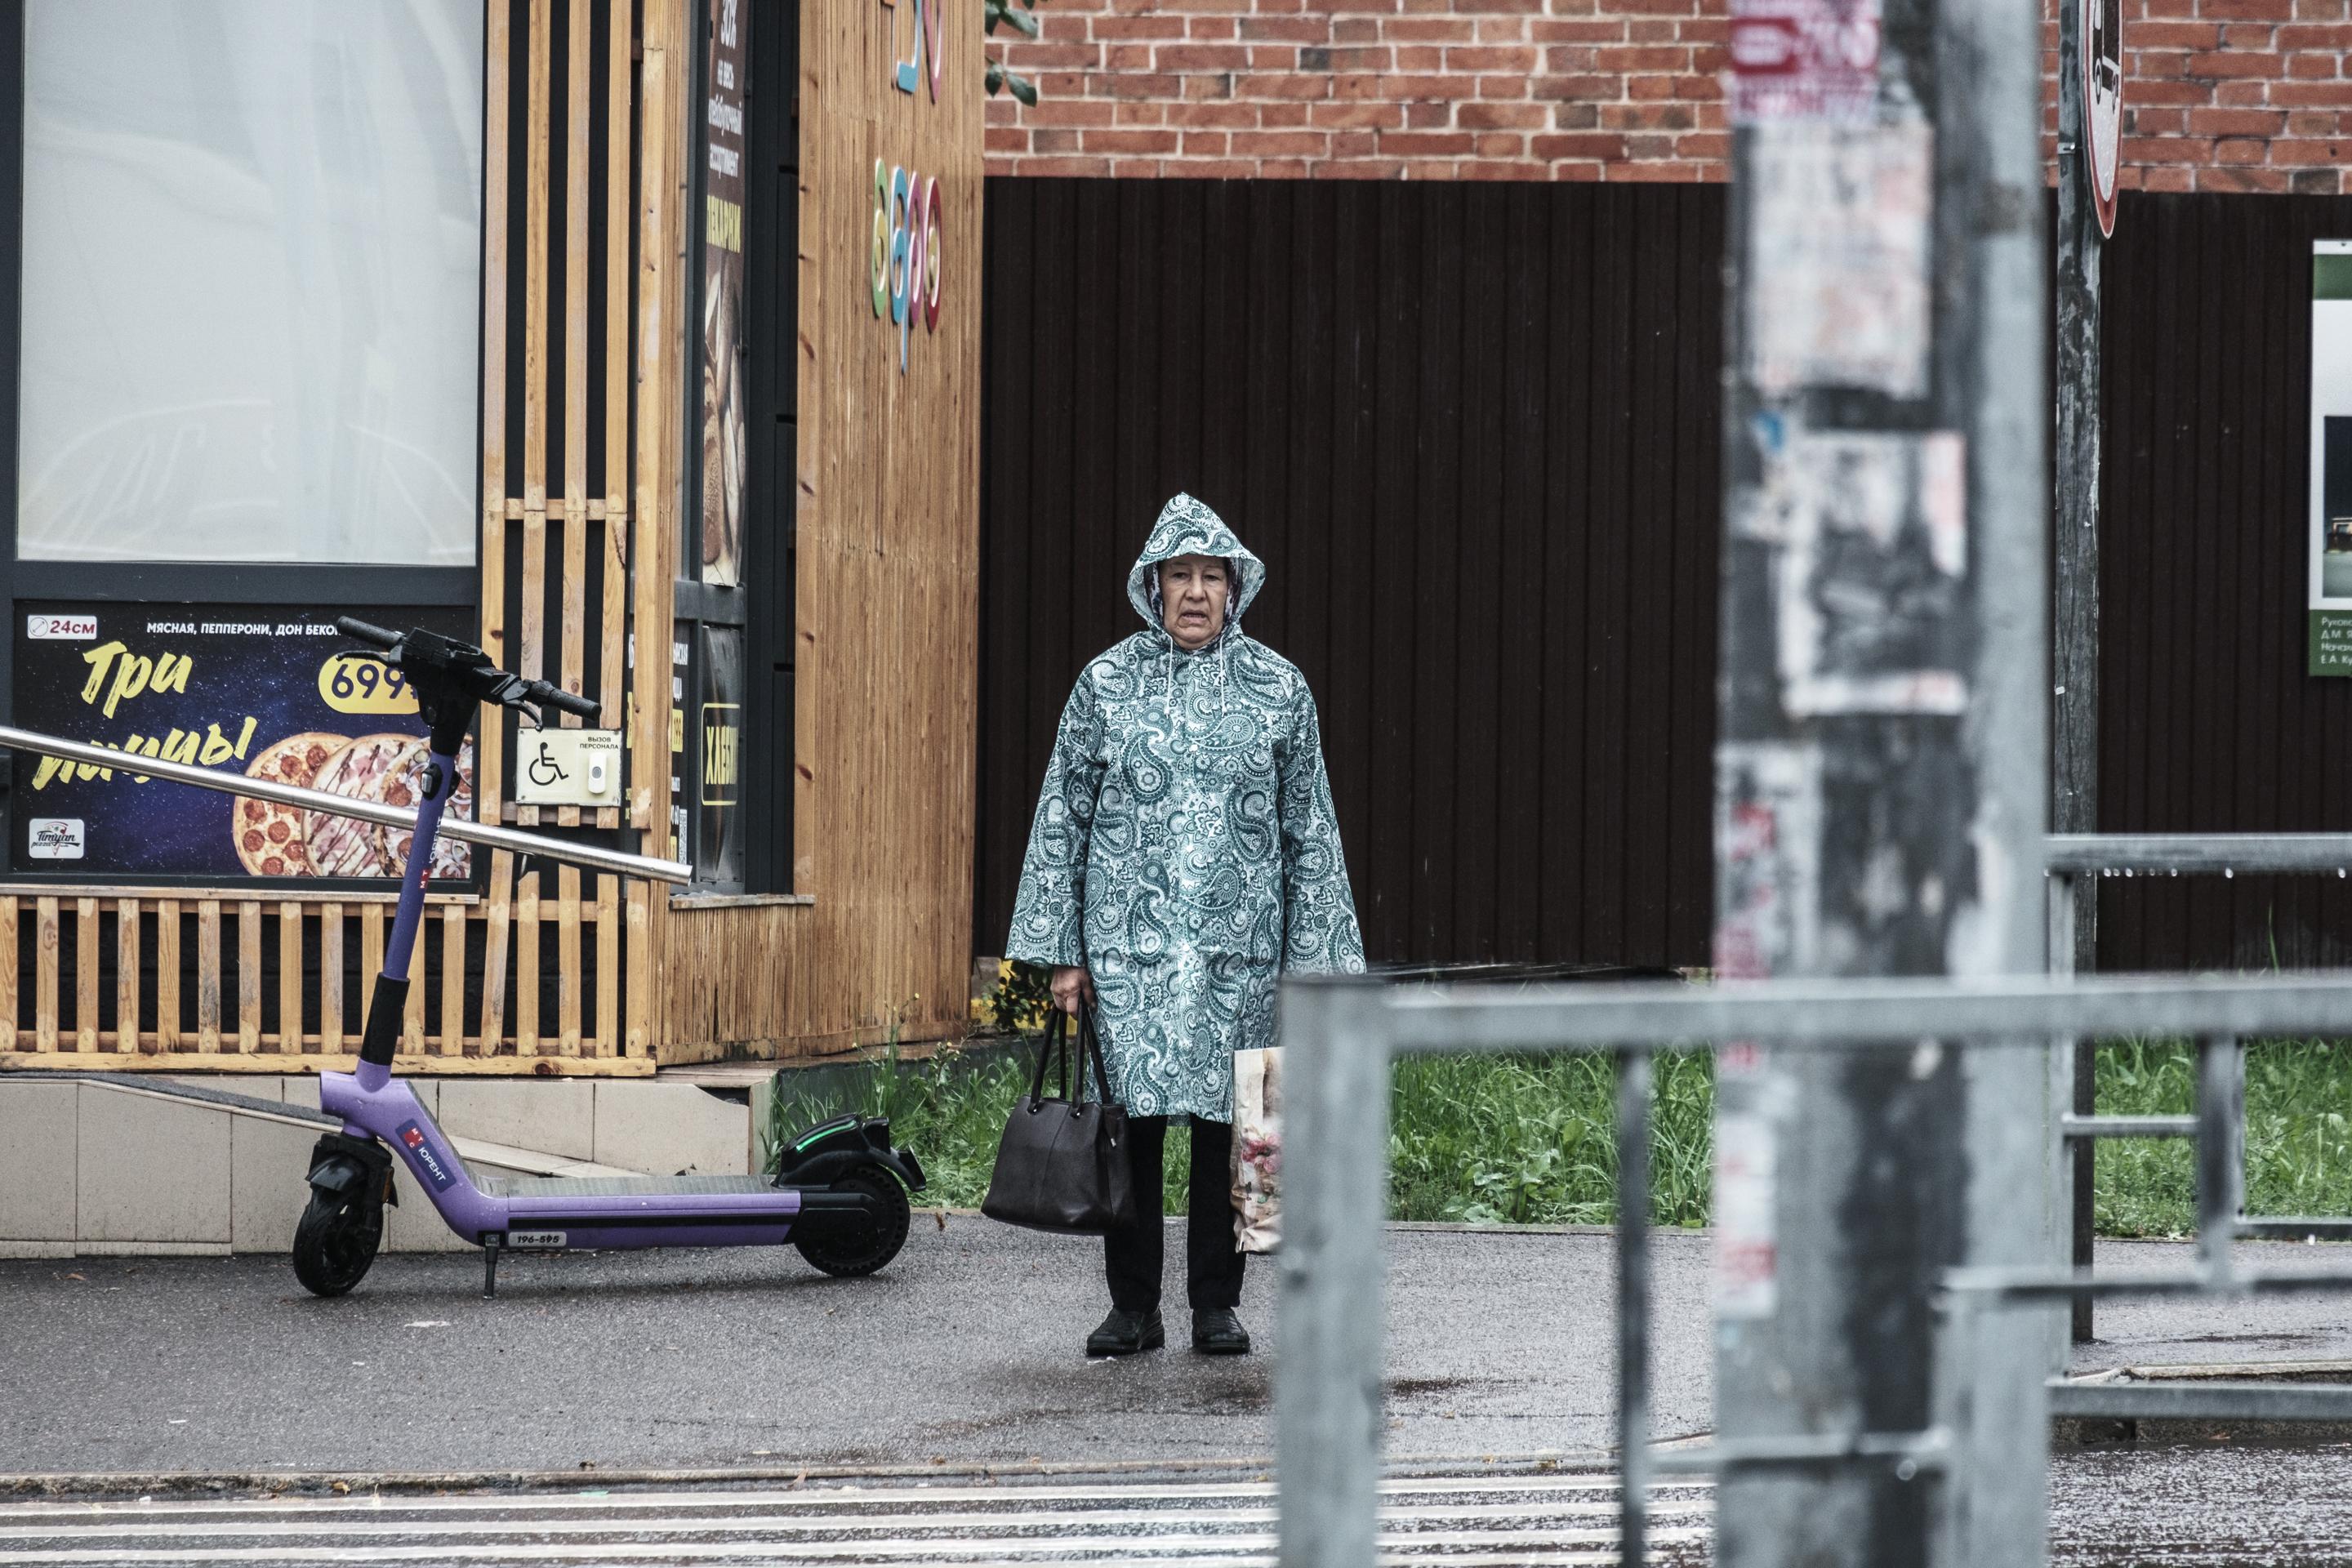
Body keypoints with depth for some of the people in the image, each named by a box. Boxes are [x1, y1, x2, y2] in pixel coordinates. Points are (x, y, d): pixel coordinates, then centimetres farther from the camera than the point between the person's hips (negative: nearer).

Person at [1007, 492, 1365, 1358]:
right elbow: (1062, 818, 6)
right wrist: (1062, 951, 2)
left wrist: (1313, 957, 3)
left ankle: (1216, 1305, 12)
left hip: (1238, 945, 0)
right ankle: (1133, 1308, 9)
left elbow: (1309, 829, 8)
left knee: (1225, 1122, 2)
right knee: (1130, 1118, -1)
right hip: (1127, 944, 0)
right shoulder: (1107, 684, 4)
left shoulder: (1278, 688, 6)